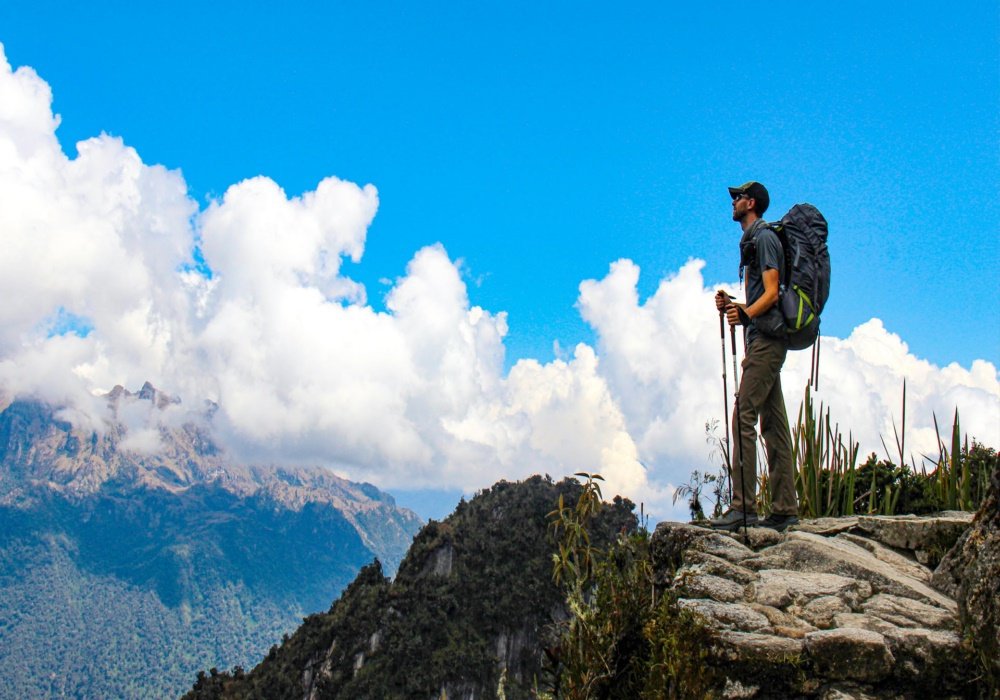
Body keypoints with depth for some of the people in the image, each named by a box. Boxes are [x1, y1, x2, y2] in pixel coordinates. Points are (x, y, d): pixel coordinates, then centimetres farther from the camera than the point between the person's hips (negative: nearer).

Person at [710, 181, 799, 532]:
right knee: (773, 425, 7)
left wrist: (746, 314, -33)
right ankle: (784, 509, 9)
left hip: (766, 338, -10)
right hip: (764, 339, 10)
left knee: (744, 418, -15)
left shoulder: (764, 237, -6)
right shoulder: (752, 240, 25)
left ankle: (743, 505, -16)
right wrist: (732, 304, 8)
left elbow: (771, 293, -16)